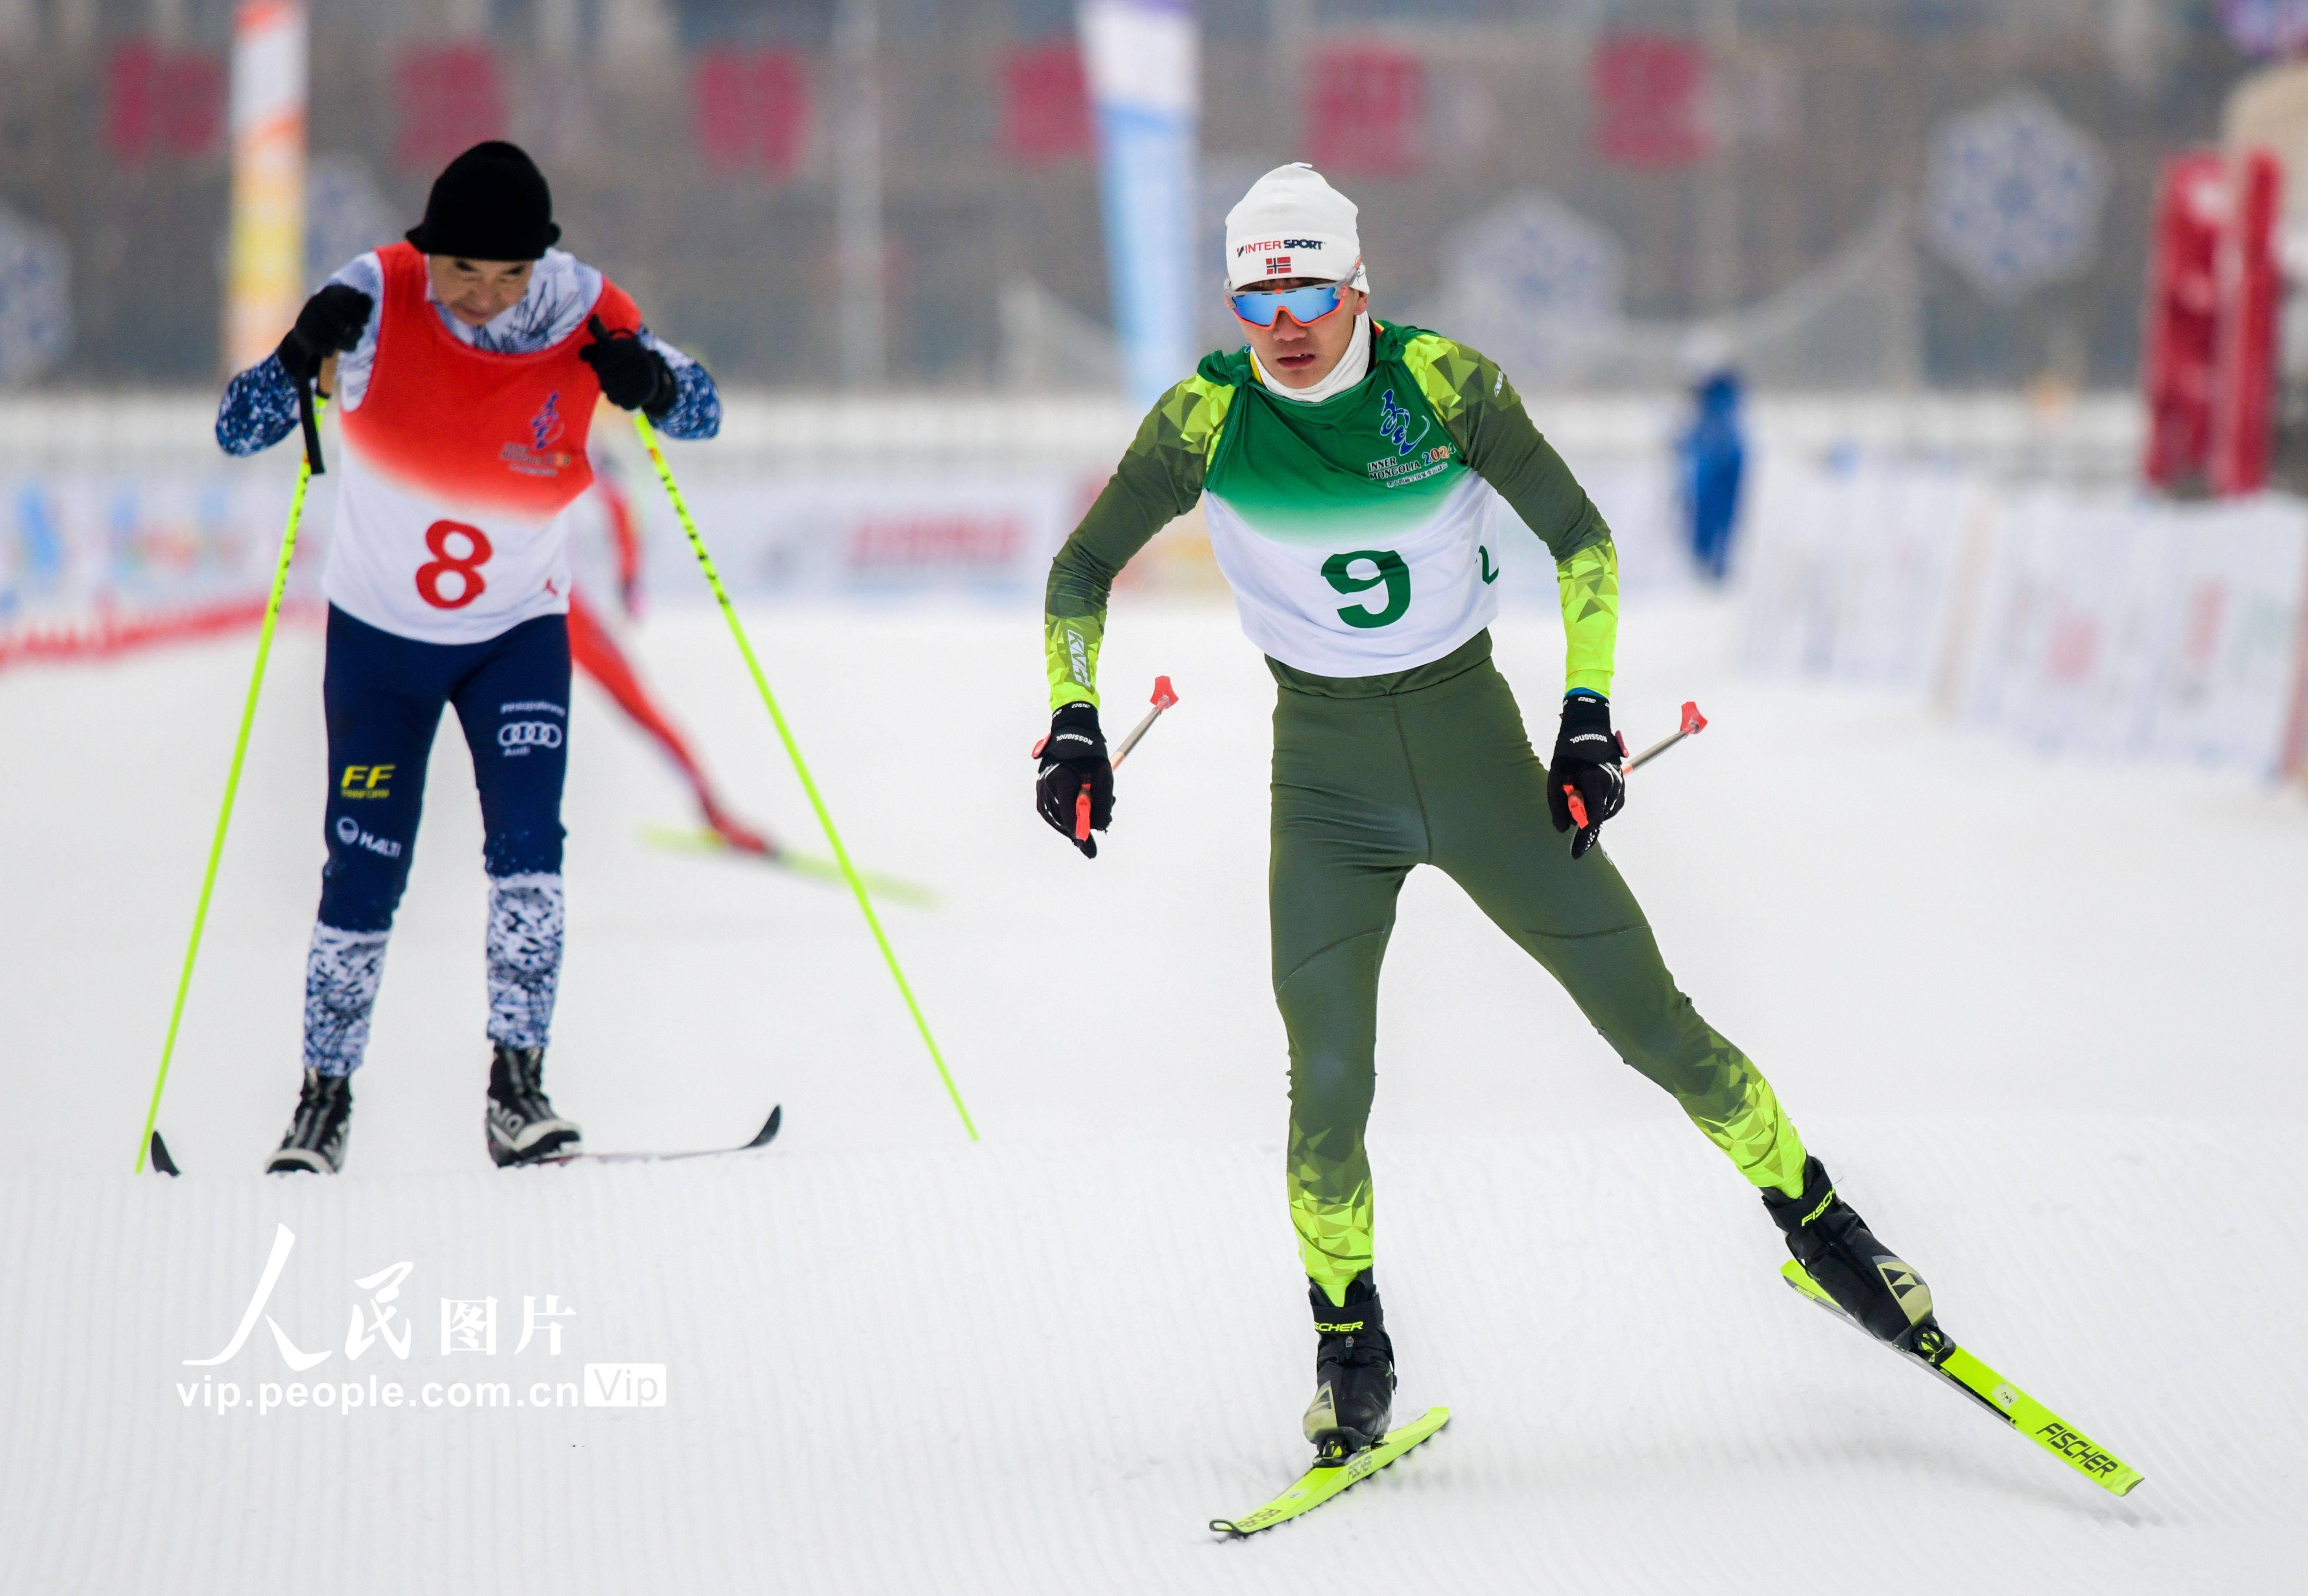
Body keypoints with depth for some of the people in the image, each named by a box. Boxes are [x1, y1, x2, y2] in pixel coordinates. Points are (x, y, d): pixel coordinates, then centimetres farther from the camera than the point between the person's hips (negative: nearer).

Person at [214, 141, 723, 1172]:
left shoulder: (581, 312, -16)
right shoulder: (378, 299, -19)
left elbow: (704, 417, -4)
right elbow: (236, 433, -17)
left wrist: (648, 383, -27)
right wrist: (302, 358, -38)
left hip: (518, 630, 0)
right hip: (379, 633, 0)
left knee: (528, 842, -18)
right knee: (365, 879, 1)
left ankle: (517, 1088, -12)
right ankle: (324, 1097, 18)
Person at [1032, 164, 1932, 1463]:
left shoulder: (1444, 384, -13)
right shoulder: (1209, 420, -11)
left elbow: (1581, 539, -2)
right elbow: (1084, 570, 3)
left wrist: (1589, 712, -8)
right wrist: (1075, 722, -8)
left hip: (1476, 739, 0)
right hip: (1328, 772, 0)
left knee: (1648, 1017, 2)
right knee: (1330, 1083, -11)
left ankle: (1817, 1220, 22)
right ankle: (1351, 1344, 11)